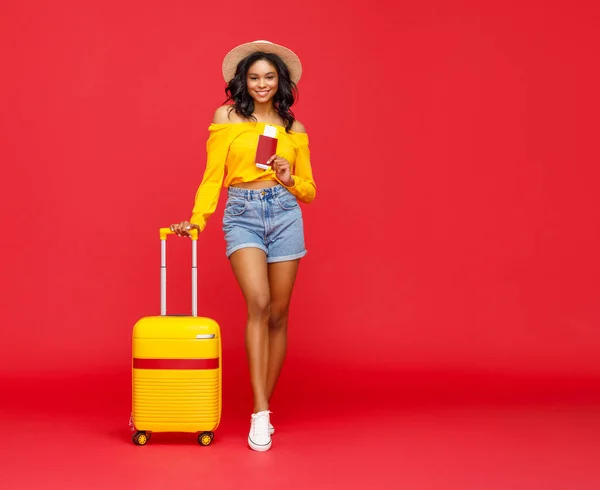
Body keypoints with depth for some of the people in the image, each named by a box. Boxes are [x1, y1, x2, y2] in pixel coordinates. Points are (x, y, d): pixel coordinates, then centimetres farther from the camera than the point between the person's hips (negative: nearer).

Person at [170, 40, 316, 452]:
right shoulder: (227, 117, 6)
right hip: (242, 216, -3)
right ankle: (260, 413, -19)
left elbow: (309, 190, 14)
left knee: (278, 314, 3)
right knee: (258, 304, -22)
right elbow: (213, 177, 4)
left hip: (285, 215, 3)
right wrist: (197, 219, -9)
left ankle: (264, 408, 16)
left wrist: (290, 180, -7)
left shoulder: (293, 128, 12)